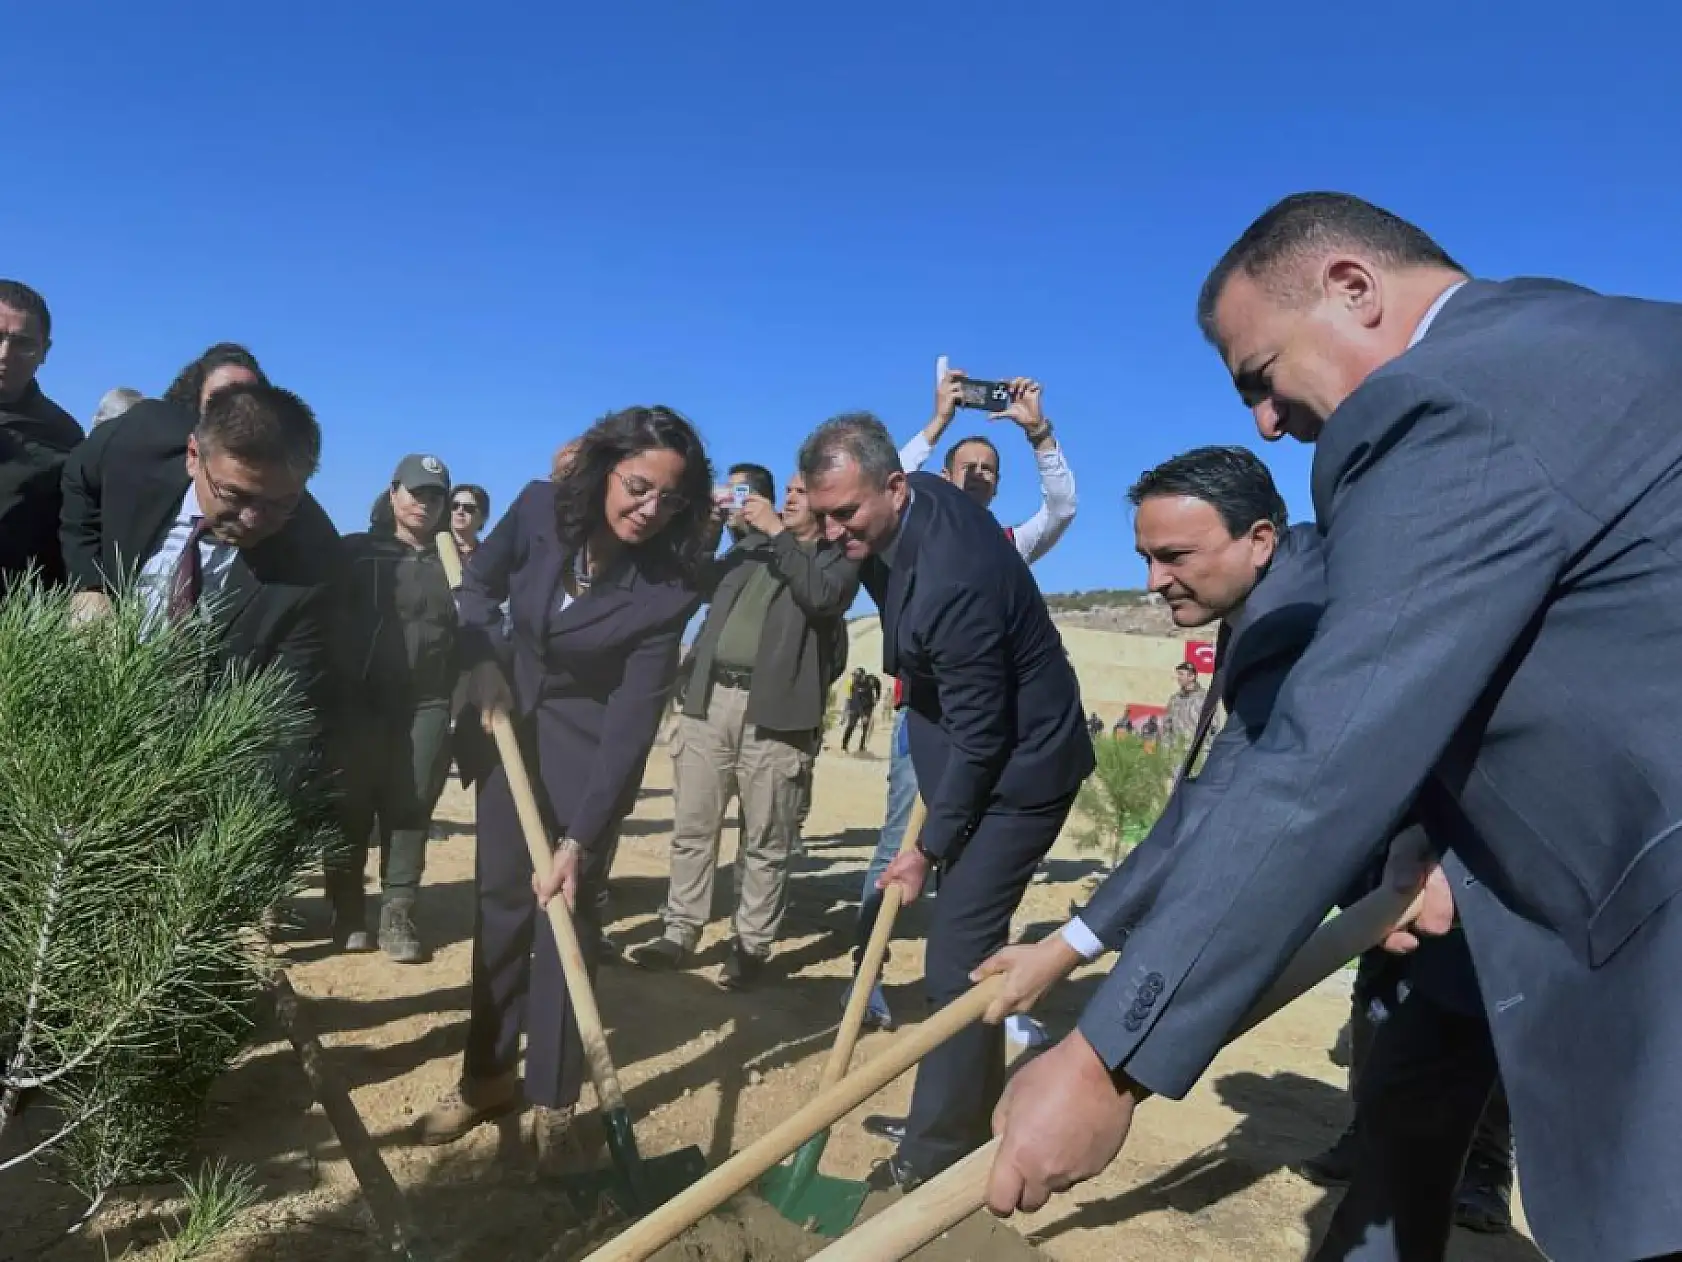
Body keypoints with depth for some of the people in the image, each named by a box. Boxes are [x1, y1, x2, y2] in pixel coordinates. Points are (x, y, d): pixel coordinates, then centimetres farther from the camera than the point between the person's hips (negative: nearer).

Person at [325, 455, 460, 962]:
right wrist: (332, 693, -12)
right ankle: (348, 911, 18)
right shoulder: (355, 552, 7)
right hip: (358, 701, -2)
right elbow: (328, 620, -2)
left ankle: (398, 914, 10)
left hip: (429, 705, 2)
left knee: (411, 810, 3)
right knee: (351, 807, 5)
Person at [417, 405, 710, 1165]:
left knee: (565, 911, -4)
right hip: (509, 724, 4)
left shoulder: (666, 590, -24)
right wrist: (482, 658, -13)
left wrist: (578, 841, -28)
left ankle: (552, 1101, 11)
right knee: (501, 900, 9)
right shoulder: (540, 508, -15)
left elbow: (631, 726, -25)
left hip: (589, 749, -3)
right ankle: (488, 1075, 25)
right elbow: (479, 583, 5)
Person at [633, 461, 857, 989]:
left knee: (765, 841, 2)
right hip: (710, 699, 5)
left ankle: (751, 947, 10)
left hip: (774, 710, -4)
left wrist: (778, 531, -7)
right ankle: (680, 932, 16)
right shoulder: (748, 547, 21)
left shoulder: (837, 558, 8)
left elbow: (822, 596, -13)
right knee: (692, 828, 7)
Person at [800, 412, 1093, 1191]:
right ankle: (967, 1115, 33)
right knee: (968, 945, 18)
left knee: (957, 956, -7)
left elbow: (981, 737, -25)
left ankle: (936, 1153, 6)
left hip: (1017, 767, -10)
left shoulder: (953, 580, -33)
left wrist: (929, 848, -16)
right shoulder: (912, 502, -6)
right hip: (979, 749, 10)